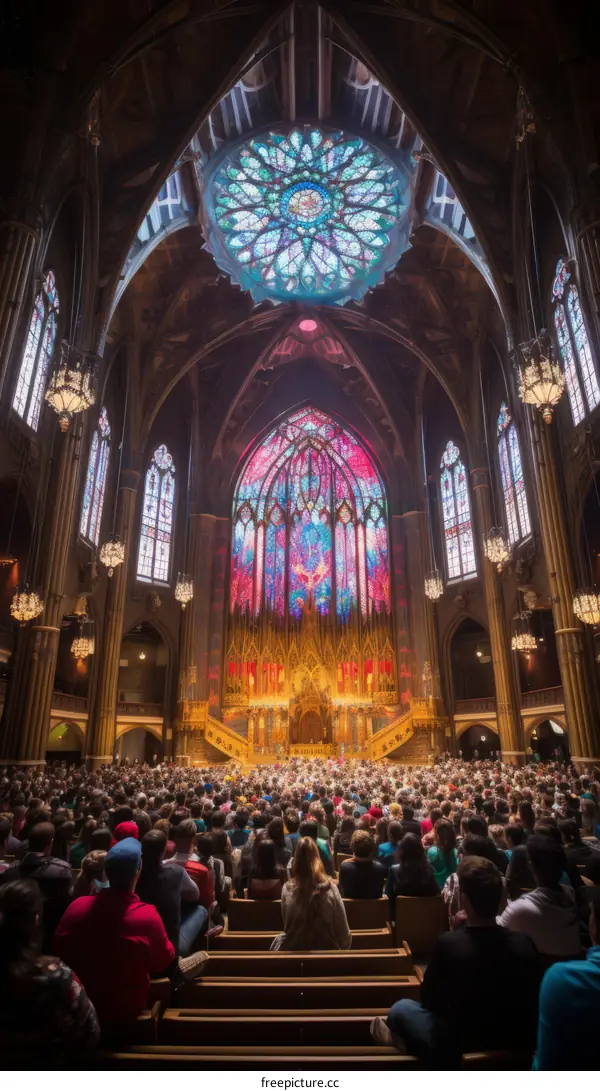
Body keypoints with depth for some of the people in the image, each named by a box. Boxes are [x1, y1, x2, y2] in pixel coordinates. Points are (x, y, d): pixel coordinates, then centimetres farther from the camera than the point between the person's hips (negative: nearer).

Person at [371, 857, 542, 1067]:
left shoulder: (449, 943, -25)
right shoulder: (525, 944, -15)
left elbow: (429, 1000, -8)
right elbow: (530, 1002, 3)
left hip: (459, 1050, -4)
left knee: (401, 1008, 19)